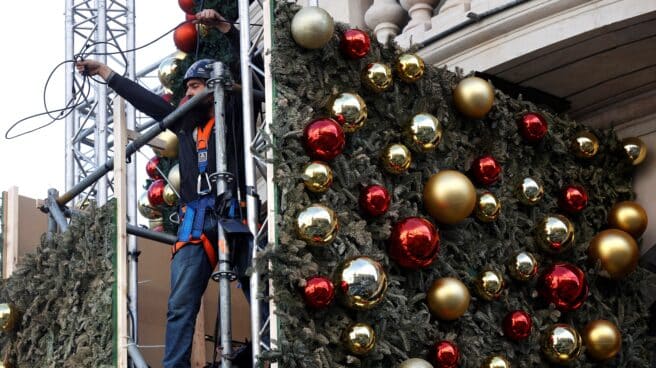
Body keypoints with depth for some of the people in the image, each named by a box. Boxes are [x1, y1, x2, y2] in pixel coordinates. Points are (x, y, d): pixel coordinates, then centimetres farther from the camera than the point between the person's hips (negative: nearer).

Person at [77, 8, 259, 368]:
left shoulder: (233, 112, 11)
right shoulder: (185, 121, 25)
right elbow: (142, 97, 31)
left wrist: (223, 25, -8)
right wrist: (103, 71, 36)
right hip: (195, 221, 5)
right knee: (180, 305, -4)